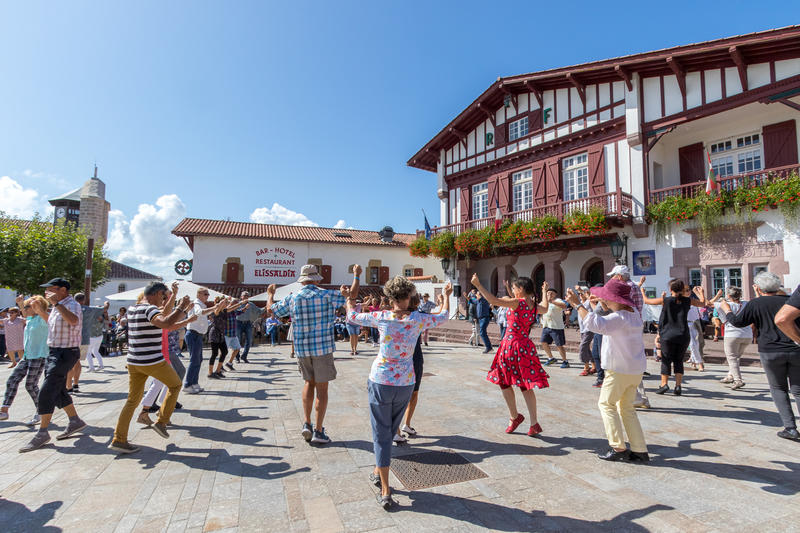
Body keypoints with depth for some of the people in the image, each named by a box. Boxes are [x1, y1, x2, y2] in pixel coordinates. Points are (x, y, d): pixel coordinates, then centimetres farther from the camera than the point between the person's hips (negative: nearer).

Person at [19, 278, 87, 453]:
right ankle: (75, 422, 27)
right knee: (58, 391, 16)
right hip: (54, 353, 10)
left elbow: (73, 321, -40)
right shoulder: (58, 306, 12)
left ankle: (42, 433, 1)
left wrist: (56, 303, -36)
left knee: (46, 392, -9)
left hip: (64, 354, -10)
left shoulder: (72, 305, -17)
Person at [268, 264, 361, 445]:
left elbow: (271, 309, 16)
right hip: (323, 348, -3)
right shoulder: (327, 295, -9)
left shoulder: (292, 298, 0)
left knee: (309, 383, 20)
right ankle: (318, 431, 10)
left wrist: (270, 294, 36)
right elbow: (352, 294, 0)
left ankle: (307, 424, 16)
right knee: (322, 388, 5)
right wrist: (356, 275, 15)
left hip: (302, 349, 4)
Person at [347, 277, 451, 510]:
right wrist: (447, 296, 29)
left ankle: (386, 493, 10)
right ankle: (378, 471, 40)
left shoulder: (381, 318, -11)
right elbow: (442, 317, 12)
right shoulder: (419, 319, -8)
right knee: (390, 430, 22)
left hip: (381, 381, -2)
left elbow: (352, 317, 6)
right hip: (406, 382, 2)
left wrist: (349, 298, 25)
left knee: (381, 434, 8)